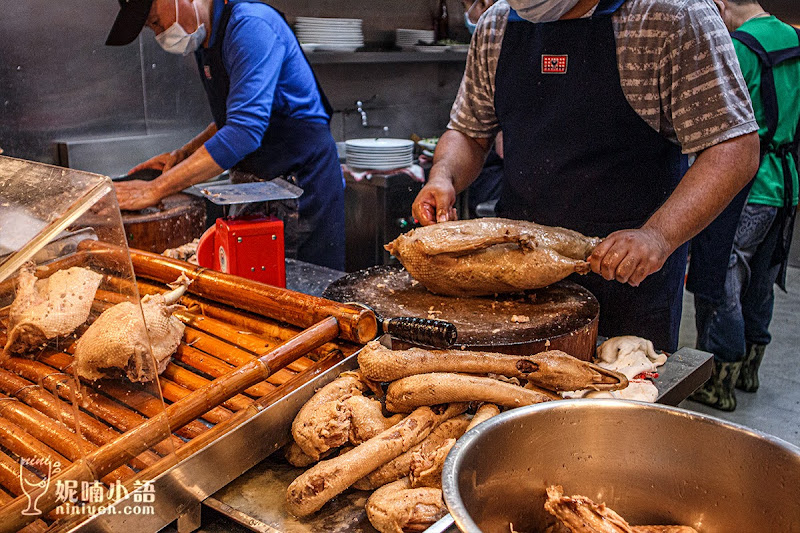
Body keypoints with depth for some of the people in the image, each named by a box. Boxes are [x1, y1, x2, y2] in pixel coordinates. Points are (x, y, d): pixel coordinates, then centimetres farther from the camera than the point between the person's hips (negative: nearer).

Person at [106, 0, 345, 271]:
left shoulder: (250, 25, -21)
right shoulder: (204, 41, 9)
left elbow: (244, 131, -31)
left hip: (304, 178, -9)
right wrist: (183, 154, 7)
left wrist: (156, 188, -29)